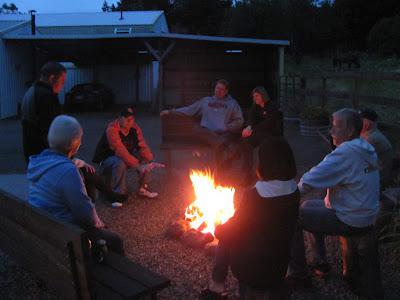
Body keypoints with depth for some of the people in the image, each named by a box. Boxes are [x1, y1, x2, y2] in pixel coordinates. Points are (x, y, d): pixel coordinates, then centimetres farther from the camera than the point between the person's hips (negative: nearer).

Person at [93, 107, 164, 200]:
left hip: (126, 157, 7)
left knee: (146, 158, -13)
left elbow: (143, 147, -11)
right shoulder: (112, 129, -28)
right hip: (106, 160, -6)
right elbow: (121, 152, -37)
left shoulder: (134, 128, -8)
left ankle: (143, 188, -2)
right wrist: (138, 166, -41)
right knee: (120, 163, -38)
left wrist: (151, 162, -27)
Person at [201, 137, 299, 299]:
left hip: (251, 269, -5)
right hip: (280, 266, 5)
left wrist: (218, 230, 13)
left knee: (225, 238, 18)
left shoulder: (254, 195, -24)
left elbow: (234, 229, -10)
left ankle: (216, 286, 22)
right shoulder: (294, 192, -8)